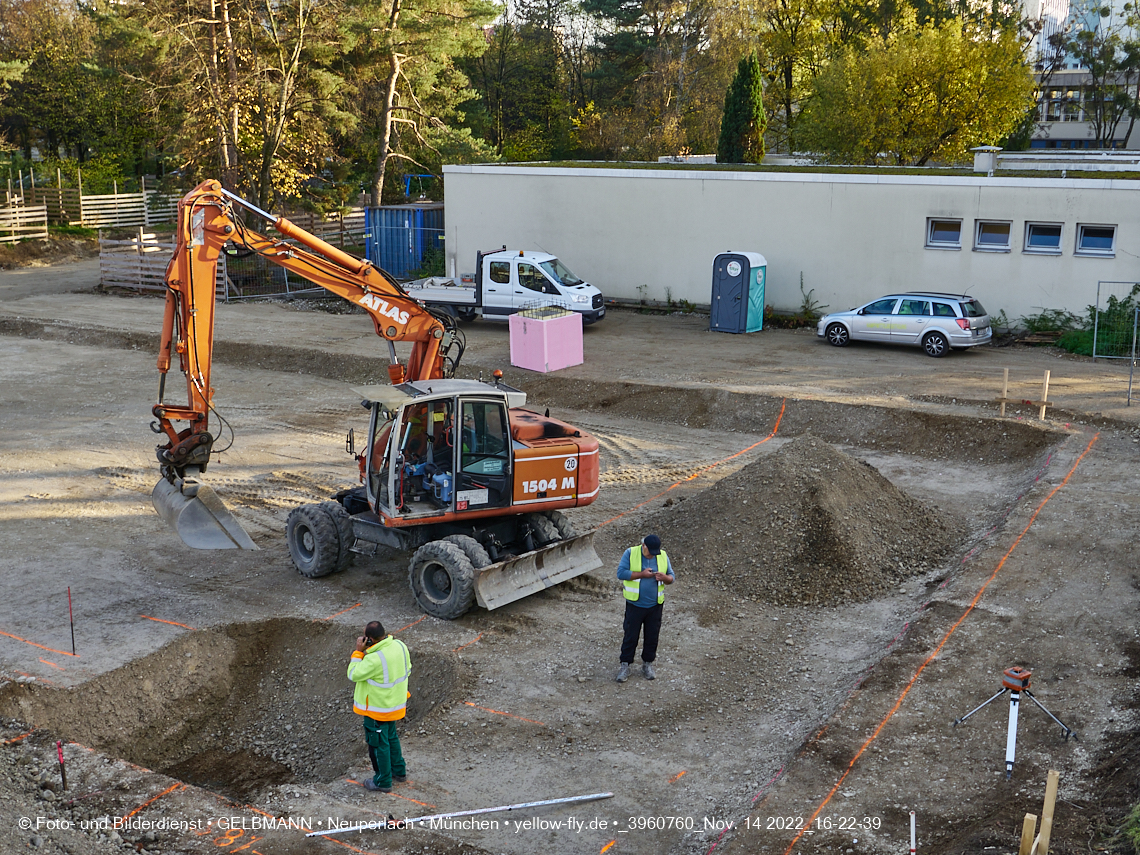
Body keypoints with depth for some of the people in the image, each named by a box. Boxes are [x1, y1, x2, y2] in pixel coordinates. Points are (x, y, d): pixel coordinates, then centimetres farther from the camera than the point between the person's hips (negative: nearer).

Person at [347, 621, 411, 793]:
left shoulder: (375, 659, -34)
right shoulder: (400, 646, -9)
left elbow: (354, 675, -21)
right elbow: (407, 669, 5)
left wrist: (358, 651, -18)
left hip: (378, 709, -8)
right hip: (395, 704, 8)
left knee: (378, 743, 10)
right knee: (391, 737, 27)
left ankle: (383, 782, 25)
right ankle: (399, 771, 43)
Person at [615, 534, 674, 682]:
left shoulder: (663, 556, 1)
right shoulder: (630, 553, -10)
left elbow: (671, 577, 5)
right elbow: (621, 573, -17)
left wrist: (664, 578, -18)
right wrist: (641, 574, -22)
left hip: (655, 606, 3)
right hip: (635, 605, -3)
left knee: (652, 636, 11)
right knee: (631, 636, 3)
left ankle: (647, 664, 28)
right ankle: (625, 665, 15)